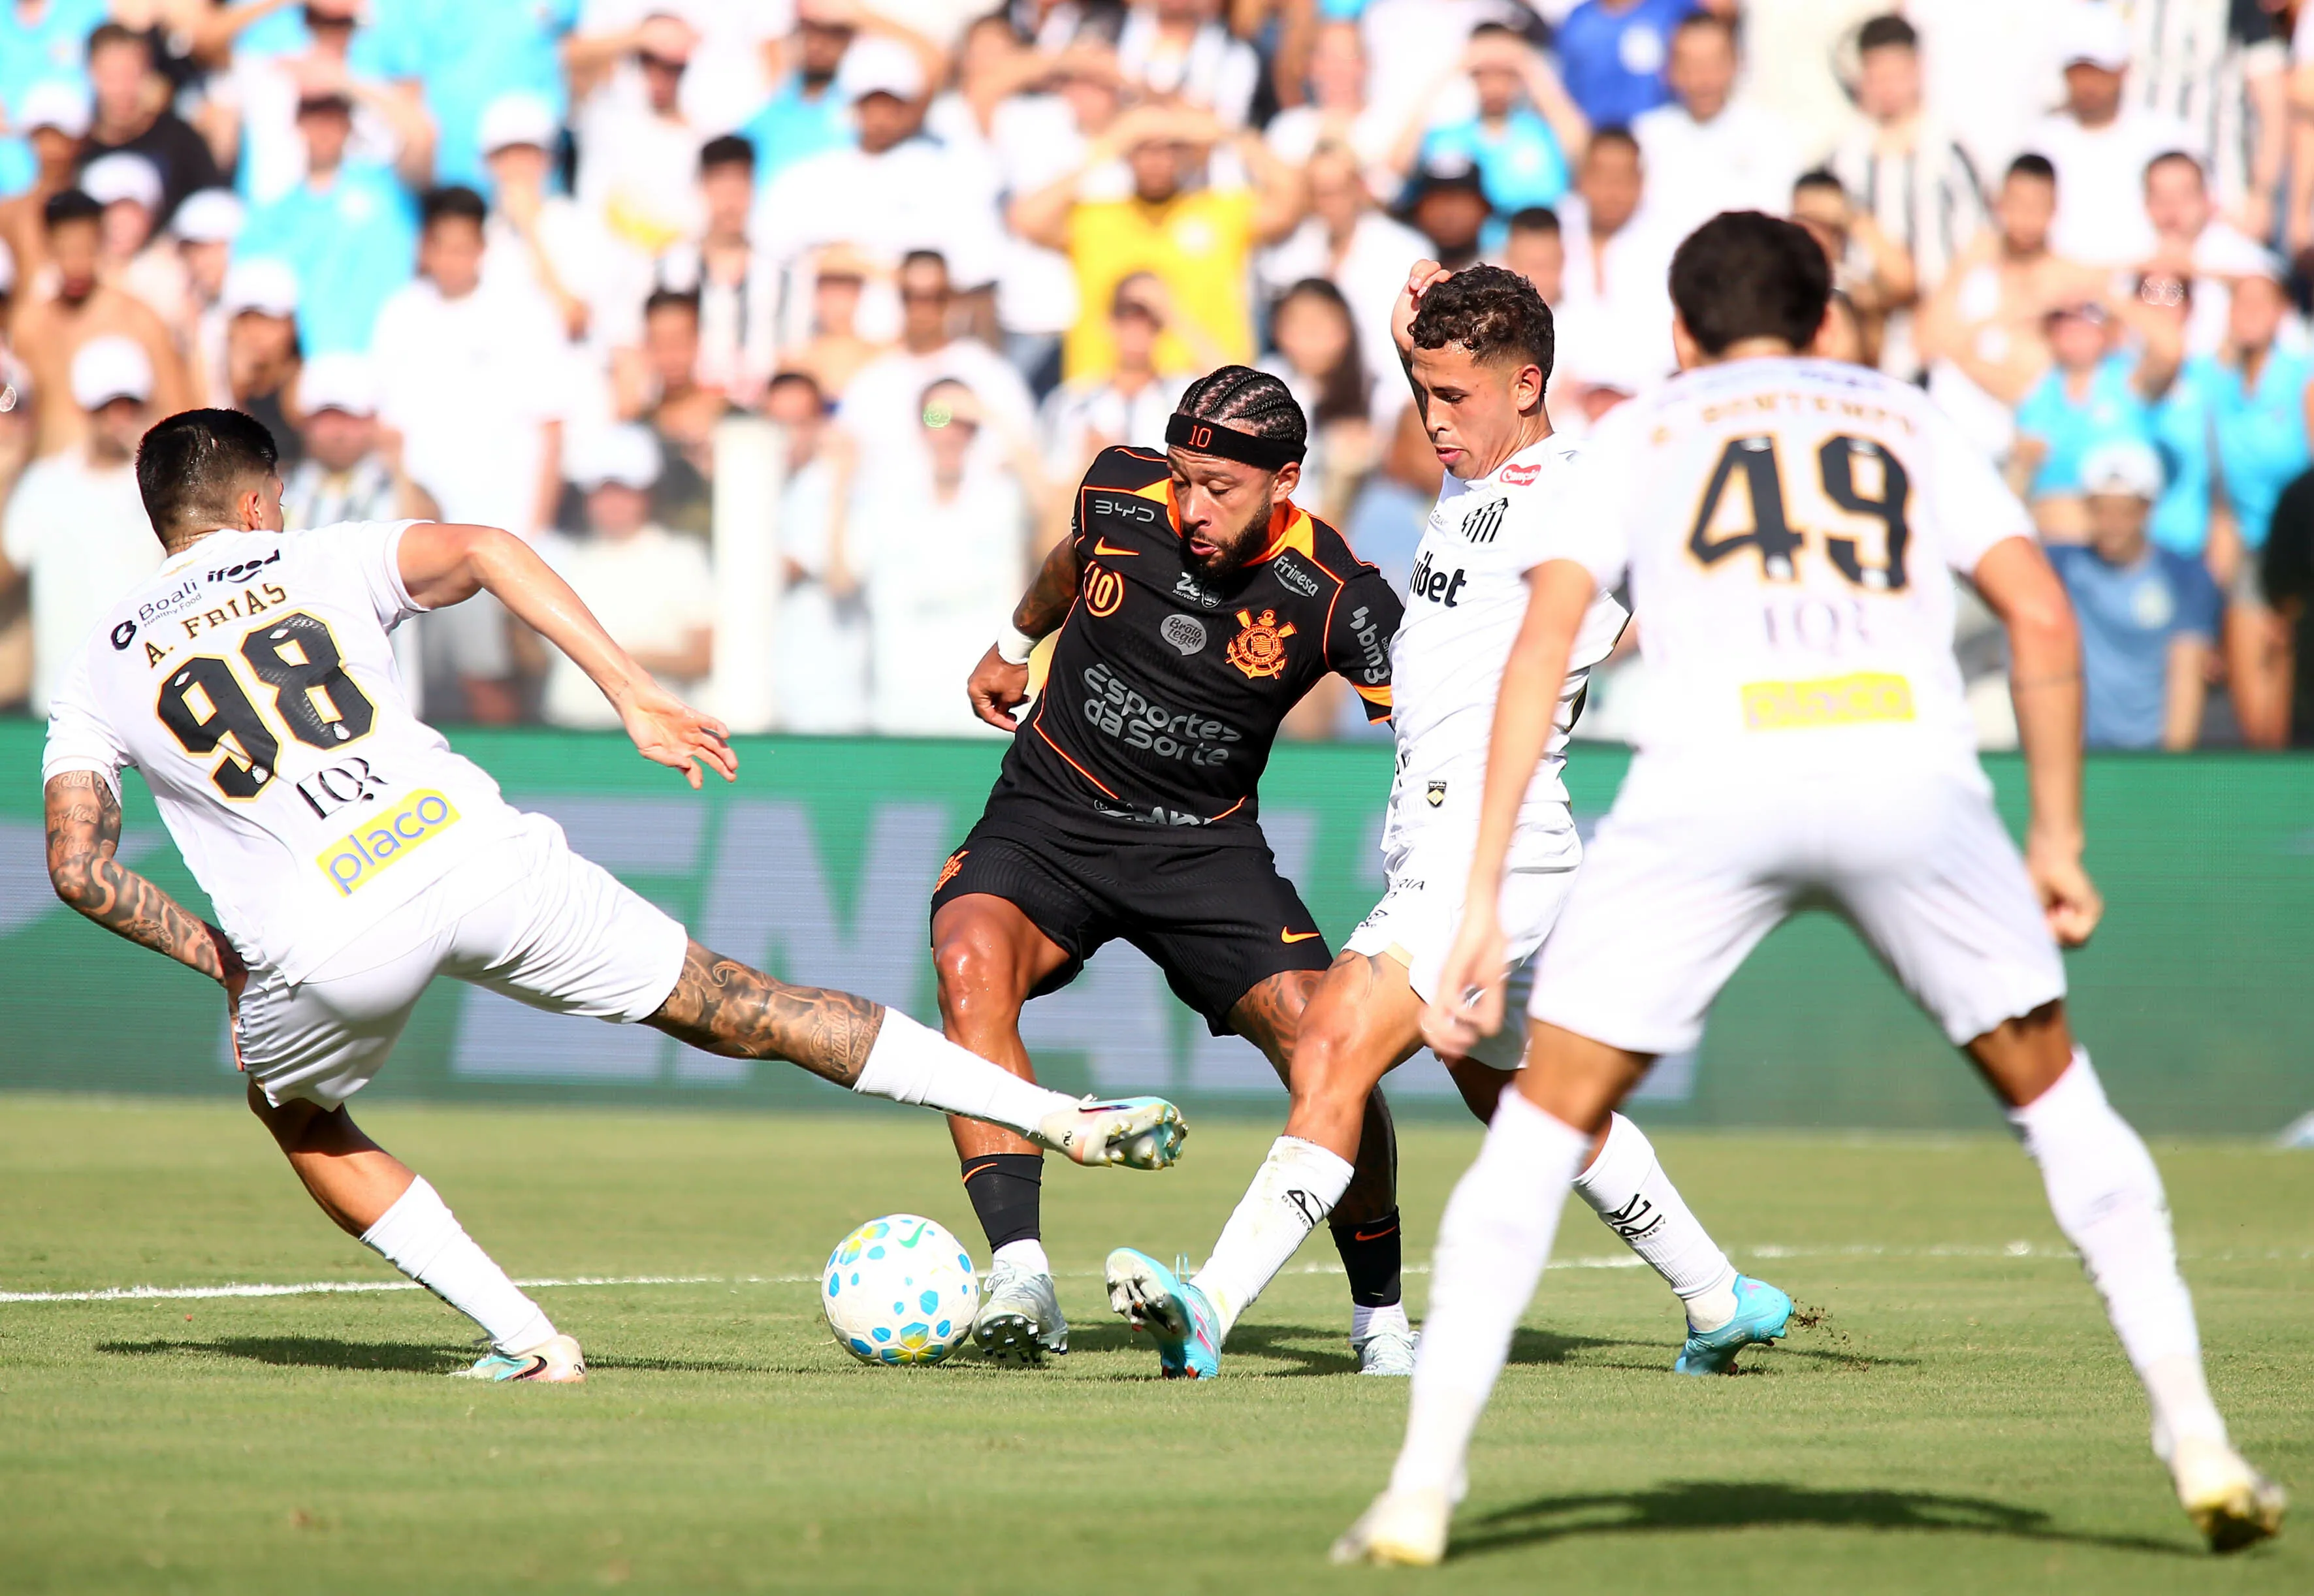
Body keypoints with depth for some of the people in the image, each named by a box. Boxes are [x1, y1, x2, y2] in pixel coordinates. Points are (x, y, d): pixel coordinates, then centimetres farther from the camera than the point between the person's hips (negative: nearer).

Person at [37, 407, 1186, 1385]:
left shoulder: (98, 673, 19)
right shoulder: (314, 561, 17)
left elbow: (76, 866, 10)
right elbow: (480, 551, -1)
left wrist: (212, 955, 22)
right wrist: (635, 696, -2)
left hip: (327, 942, -1)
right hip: (476, 855, 1)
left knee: (294, 1111, 31)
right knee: (734, 1012, 11)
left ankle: (520, 1336, 19)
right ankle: (1063, 1118, 8)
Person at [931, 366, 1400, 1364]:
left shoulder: (1335, 596, -17)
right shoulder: (1121, 494, -10)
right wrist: (1014, 642, 33)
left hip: (1205, 842, -1)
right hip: (1048, 820, 1)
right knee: (972, 963, -31)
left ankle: (1380, 1314, 7)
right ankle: (1019, 1279, -35)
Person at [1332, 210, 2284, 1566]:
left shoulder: (1636, 434, 24)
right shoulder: (1910, 419, 28)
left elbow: (1544, 644, 10)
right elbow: (2043, 617, 14)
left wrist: (1482, 900, 7)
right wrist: (2058, 837, 22)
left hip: (1713, 781, -1)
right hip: (1911, 770, 1)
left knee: (1548, 1123, 10)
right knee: (2056, 1094, 21)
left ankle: (1423, 1490, 3)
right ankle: (2199, 1441, 15)